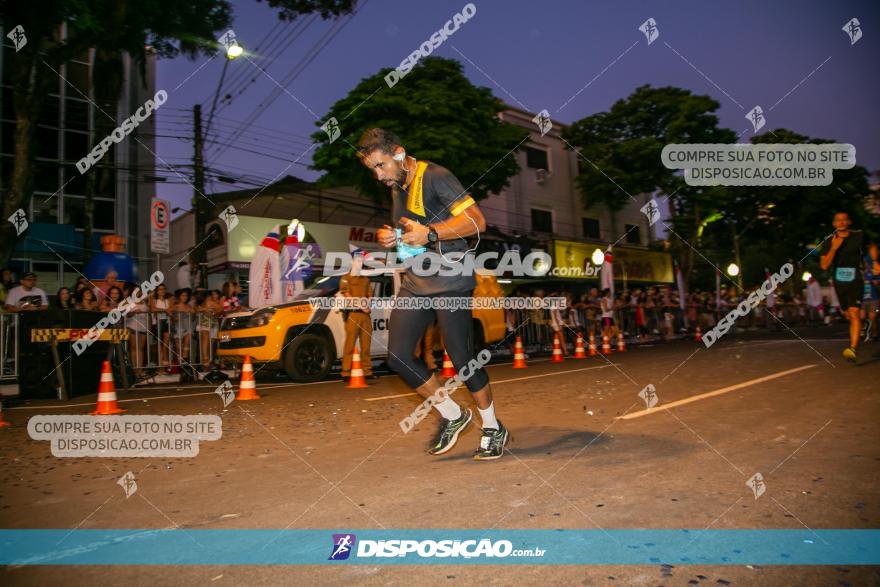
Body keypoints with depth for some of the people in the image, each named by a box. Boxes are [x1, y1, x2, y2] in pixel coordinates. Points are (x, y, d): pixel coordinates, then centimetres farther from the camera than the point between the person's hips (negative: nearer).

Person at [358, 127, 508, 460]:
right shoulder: (396, 187, 18)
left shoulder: (435, 177, -9)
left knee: (462, 360, -4)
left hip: (450, 282, -8)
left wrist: (430, 233, -27)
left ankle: (493, 429, 18)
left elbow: (476, 221, -17)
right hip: (414, 283, 8)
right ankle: (452, 416, 17)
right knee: (398, 357, 0)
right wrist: (387, 238, 9)